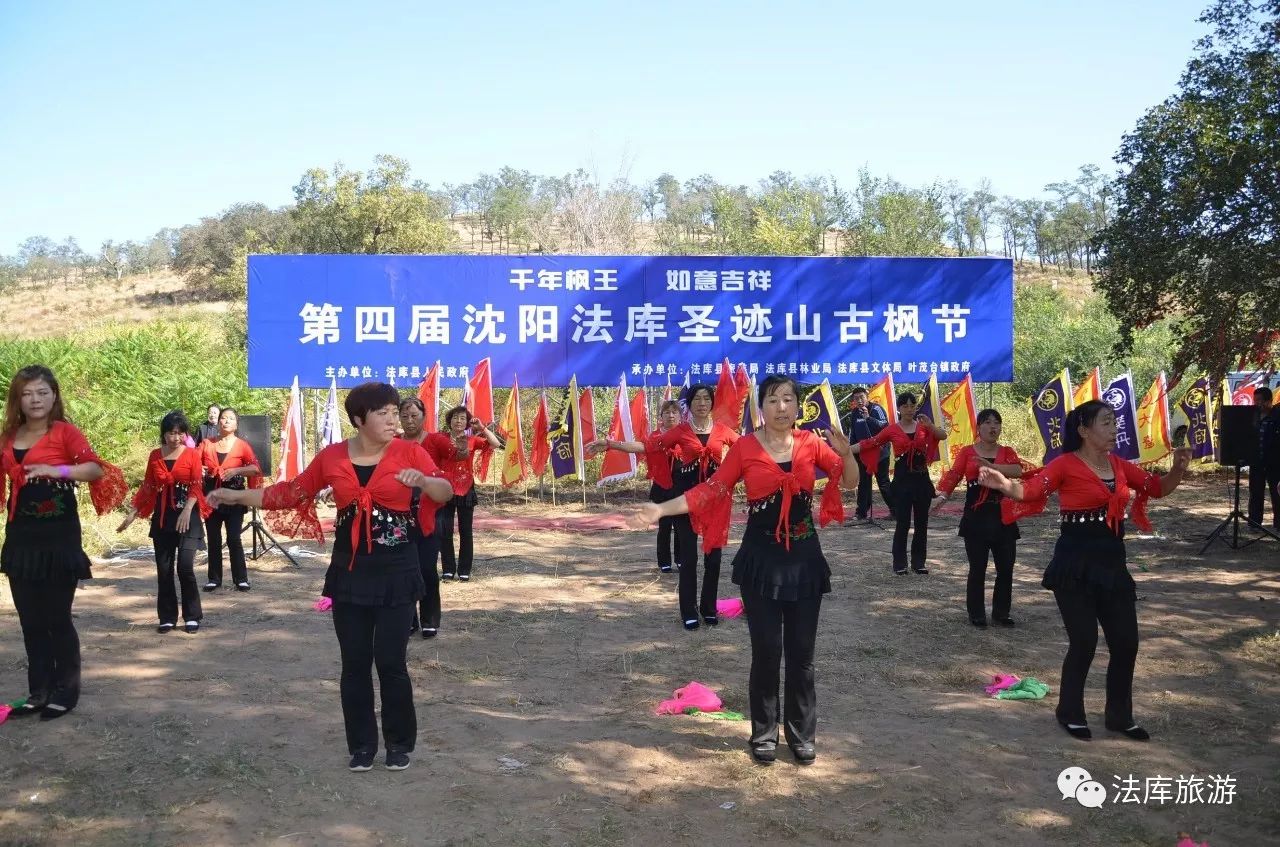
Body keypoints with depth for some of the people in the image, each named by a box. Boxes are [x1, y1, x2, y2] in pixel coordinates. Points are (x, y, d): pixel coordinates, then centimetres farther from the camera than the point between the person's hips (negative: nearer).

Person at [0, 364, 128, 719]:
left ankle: (66, 691, 12)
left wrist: (56, 470, -28)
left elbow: (96, 469, -17)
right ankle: (39, 691, 20)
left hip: (58, 535, -6)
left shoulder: (65, 432, -6)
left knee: (57, 618, 0)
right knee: (30, 620, 10)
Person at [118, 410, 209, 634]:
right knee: (163, 569, 5)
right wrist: (133, 513, 7)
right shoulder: (155, 456, 7)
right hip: (162, 517, 4)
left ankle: (192, 616, 2)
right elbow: (147, 487, 11)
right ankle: (167, 617, 14)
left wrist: (187, 511, -21)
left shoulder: (192, 454, -3)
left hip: (187, 517, -4)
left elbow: (197, 486, -8)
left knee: (185, 567, -11)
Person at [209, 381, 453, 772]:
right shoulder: (332, 457, 1)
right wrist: (236, 496, 7)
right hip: (350, 569, 3)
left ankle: (400, 742, 20)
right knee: (354, 662, 8)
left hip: (396, 568, -2)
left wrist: (423, 481, -34)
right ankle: (362, 744, 23)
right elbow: (292, 492, 10)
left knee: (390, 661, 1)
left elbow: (446, 493, -13)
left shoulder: (409, 451, -6)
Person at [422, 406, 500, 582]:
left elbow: (496, 444, -9)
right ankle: (449, 569, 14)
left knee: (465, 531, 6)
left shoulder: (472, 440, 0)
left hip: (466, 490, 1)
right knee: (444, 531, 2)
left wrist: (482, 428, -16)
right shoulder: (440, 439, -3)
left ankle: (464, 571, 13)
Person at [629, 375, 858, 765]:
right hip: (761, 558, -1)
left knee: (801, 652, 8)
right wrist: (661, 509, -14)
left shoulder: (810, 442, -1)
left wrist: (845, 453, -22)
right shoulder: (745, 447, -6)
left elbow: (851, 481, -1)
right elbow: (710, 491, -6)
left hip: (803, 557, 2)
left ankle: (803, 734, 22)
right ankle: (764, 734, 19)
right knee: (766, 651, 3)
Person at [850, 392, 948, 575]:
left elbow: (944, 436, -4)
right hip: (903, 479, -3)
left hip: (922, 479, 3)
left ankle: (919, 562, 16)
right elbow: (870, 443, -3)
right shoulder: (892, 429, -1)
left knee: (922, 523, 7)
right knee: (903, 523, -3)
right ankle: (899, 563, 6)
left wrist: (930, 425, -22)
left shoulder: (923, 426, 5)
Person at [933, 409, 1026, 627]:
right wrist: (942, 495, -27)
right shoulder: (967, 451, 2)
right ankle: (976, 614, 15)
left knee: (1006, 568, 7)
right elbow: (953, 475, -9)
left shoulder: (1007, 451, 7)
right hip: (976, 517, -2)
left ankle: (1001, 612, 24)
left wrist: (990, 465, -26)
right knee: (977, 569, 2)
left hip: (1003, 517, 2)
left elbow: (1017, 471, -13)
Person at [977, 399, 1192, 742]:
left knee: (1126, 642, 9)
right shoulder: (1066, 464, -11)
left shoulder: (1119, 464, 8)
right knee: (1084, 642, -1)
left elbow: (1159, 488, 16)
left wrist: (1179, 468, -4)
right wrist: (1005, 485, -46)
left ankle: (1120, 716, 27)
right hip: (1075, 567, -6)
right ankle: (1070, 713, 20)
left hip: (1112, 565, 6)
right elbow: (1031, 489, -24)